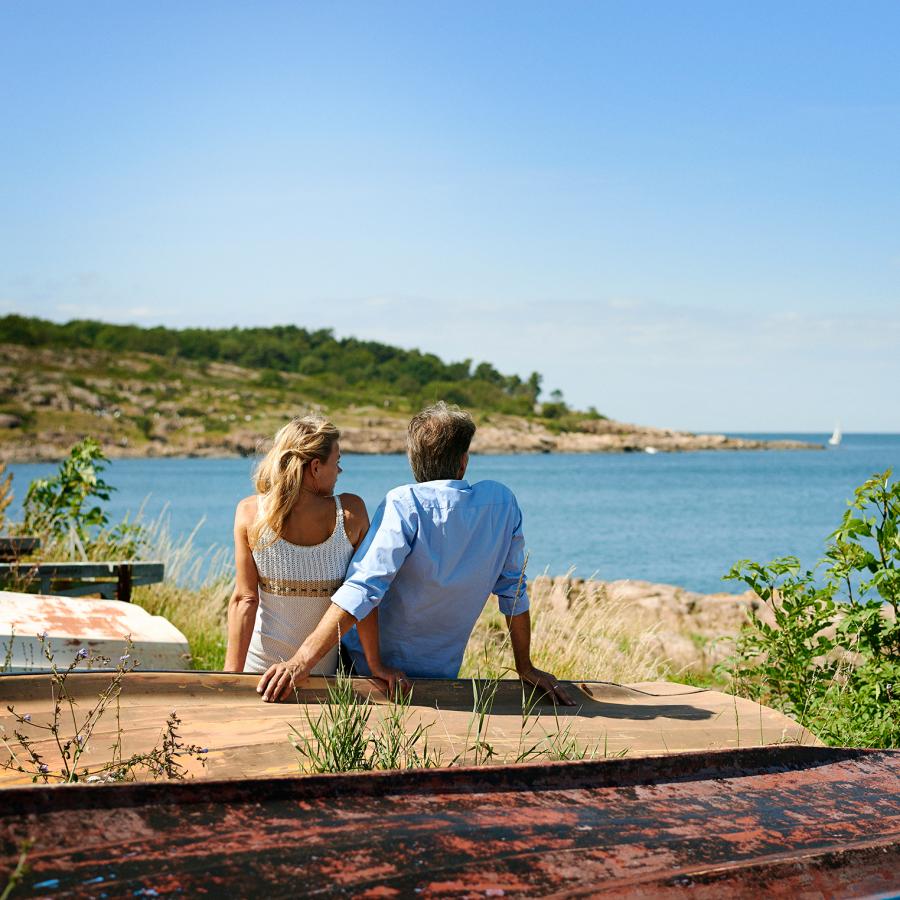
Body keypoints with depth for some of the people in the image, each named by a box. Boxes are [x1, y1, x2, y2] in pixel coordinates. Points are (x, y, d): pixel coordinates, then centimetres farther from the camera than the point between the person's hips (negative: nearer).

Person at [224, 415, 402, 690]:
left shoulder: (249, 513, -13)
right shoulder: (351, 513, -15)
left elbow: (244, 600, -13)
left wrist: (231, 675, -9)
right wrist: (375, 665, -5)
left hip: (260, 664, 0)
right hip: (323, 668, 0)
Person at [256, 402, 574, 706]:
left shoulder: (406, 505, -21)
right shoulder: (502, 502, -7)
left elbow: (362, 589, -30)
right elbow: (514, 590, 2)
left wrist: (303, 659, -33)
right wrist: (525, 667, 11)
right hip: (441, 673, 4)